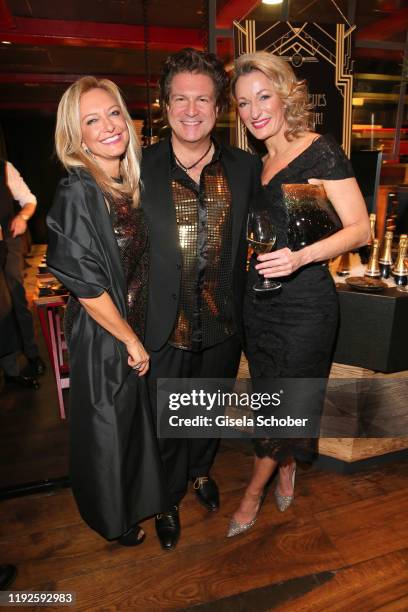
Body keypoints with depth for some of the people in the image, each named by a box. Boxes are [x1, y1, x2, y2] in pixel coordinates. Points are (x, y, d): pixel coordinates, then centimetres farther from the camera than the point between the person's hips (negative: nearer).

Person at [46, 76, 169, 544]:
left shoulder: (131, 182, 3)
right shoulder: (77, 194, -20)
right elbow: (84, 285, -21)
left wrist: (141, 336, 9)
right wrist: (131, 341, -13)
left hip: (140, 329, 7)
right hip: (103, 338, -7)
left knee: (139, 419, 24)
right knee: (109, 428, 14)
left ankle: (137, 501, 54)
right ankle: (114, 520, 44)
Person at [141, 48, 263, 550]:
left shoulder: (246, 168, -3)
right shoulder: (140, 169, -11)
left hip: (223, 325, 3)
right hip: (166, 329, -2)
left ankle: (201, 469, 57)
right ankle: (168, 498, 47)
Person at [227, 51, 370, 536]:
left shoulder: (320, 152, -9)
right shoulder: (260, 165, 11)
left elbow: (360, 228, -13)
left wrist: (301, 257, -27)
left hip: (305, 303, -6)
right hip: (259, 301, 7)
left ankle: (254, 489, 31)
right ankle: (286, 468, 44)